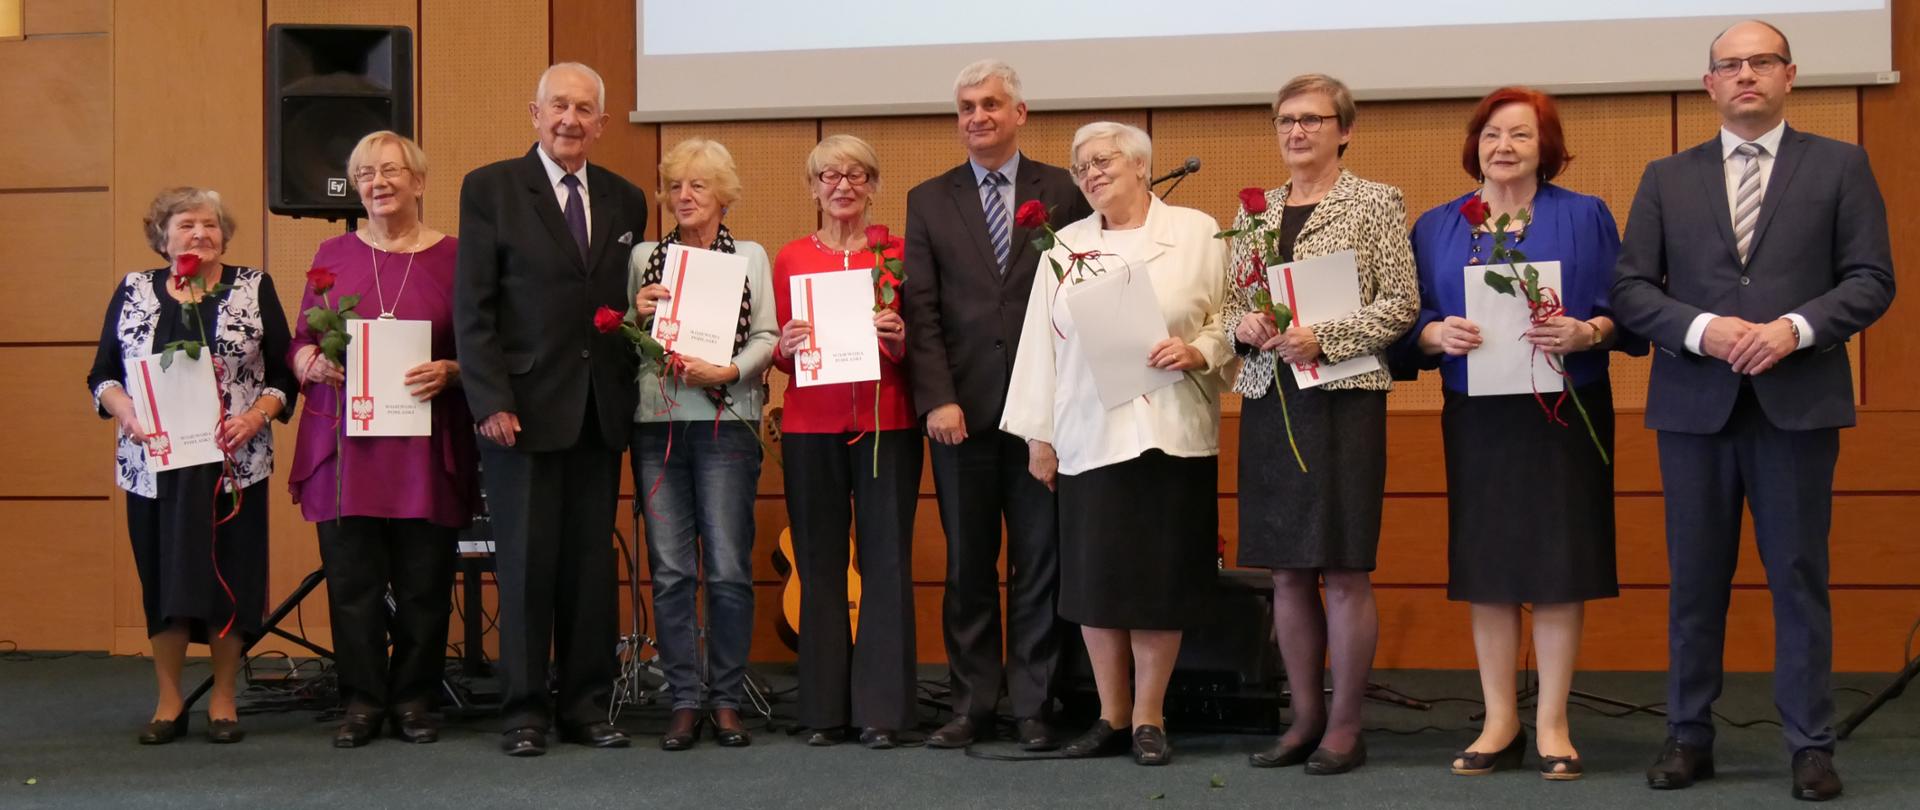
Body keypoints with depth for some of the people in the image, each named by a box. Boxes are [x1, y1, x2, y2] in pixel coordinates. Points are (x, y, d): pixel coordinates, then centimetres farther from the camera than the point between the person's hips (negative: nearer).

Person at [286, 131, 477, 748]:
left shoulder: (452, 257, 6)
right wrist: (315, 364, -9)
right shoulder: (333, 255, 12)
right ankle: (361, 702, 11)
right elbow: (300, 345, 12)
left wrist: (450, 372, -14)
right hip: (346, 447, 1)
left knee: (424, 584, 2)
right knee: (351, 582, 1)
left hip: (426, 449, -1)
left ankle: (414, 701, 14)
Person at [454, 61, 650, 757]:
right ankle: (524, 711, 10)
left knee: (592, 563, 7)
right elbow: (472, 308, -4)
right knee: (526, 562, 1)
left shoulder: (625, 201, 12)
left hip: (600, 410, 4)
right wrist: (490, 401, -12)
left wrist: (632, 386, 3)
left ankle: (587, 706, 15)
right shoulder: (490, 189, 0)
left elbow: (631, 301, 14)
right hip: (524, 408, -4)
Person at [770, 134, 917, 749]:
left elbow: (918, 349, 7)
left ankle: (882, 710, 3)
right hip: (811, 427, 1)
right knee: (819, 565, 2)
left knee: (886, 562, -2)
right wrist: (787, 346, -9)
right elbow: (778, 356, 12)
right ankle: (826, 708, 9)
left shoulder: (898, 255, 6)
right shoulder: (791, 259, 10)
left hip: (886, 425, -1)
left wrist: (898, 342, -14)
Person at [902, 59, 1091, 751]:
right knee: (967, 565, 6)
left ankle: (1032, 706, 10)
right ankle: (972, 703, 13)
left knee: (1039, 563, 3)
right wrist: (937, 398, -7)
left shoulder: (1064, 191, 5)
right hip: (963, 408, 1)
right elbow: (921, 309, 4)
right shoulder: (929, 201, 9)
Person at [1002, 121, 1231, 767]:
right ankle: (1111, 717, 15)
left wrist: (1197, 352, -16)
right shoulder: (1065, 246, 10)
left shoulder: (1197, 233, 4)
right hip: (1090, 437, 2)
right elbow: (1041, 341, 9)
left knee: (1161, 575, 1)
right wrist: (1038, 434, 5)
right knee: (1095, 576, 3)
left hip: (1171, 435, -2)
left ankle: (1149, 719, 12)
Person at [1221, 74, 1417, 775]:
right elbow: (1231, 303, 16)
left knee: (1343, 571, -2)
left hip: (1344, 398, -5)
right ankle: (1304, 718, 17)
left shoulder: (1377, 203, 1)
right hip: (1268, 400, 5)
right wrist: (1242, 324, -6)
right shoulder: (1254, 211, 15)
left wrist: (1323, 338, -16)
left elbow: (1401, 303, -6)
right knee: (1288, 572, 8)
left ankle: (1344, 726, 7)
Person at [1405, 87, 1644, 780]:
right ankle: (1500, 724, 11)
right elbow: (1412, 319, 8)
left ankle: (1552, 724, 7)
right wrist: (1438, 334, -14)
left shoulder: (1585, 218, 6)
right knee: (1487, 567, 3)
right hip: (1476, 417, 2)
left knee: (1559, 566, -1)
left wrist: (1587, 332, -19)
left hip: (1565, 414, -2)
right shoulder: (1437, 227, 12)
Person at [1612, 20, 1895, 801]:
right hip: (1695, 405, 2)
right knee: (1695, 578, 7)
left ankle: (1810, 744, 10)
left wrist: (1794, 328, -16)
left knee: (1799, 577, 2)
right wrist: (1703, 329, -13)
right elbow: (1631, 288, 3)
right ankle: (1689, 736, 15)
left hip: (1798, 403, -1)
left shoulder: (1840, 166, 6)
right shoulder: (1666, 178, 10)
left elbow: (1872, 279, 0)